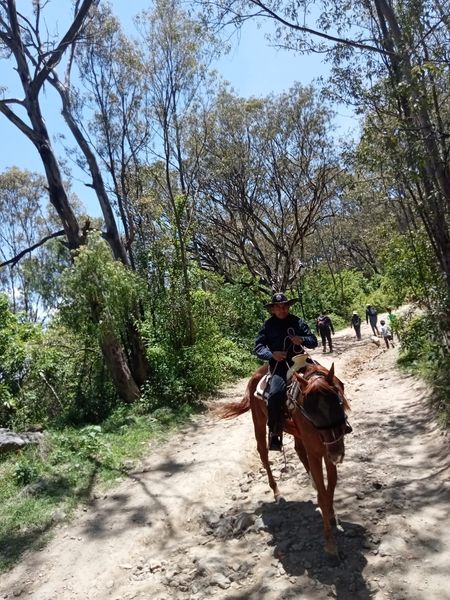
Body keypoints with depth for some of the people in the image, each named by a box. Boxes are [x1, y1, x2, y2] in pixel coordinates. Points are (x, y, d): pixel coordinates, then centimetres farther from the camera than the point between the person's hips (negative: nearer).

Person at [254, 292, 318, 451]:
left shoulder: (298, 322, 10)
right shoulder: (268, 325, 6)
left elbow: (313, 341, 10)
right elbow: (258, 347, 2)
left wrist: (303, 339, -12)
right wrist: (272, 354, -17)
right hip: (279, 366, -3)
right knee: (275, 393, -28)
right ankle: (274, 433, -13)